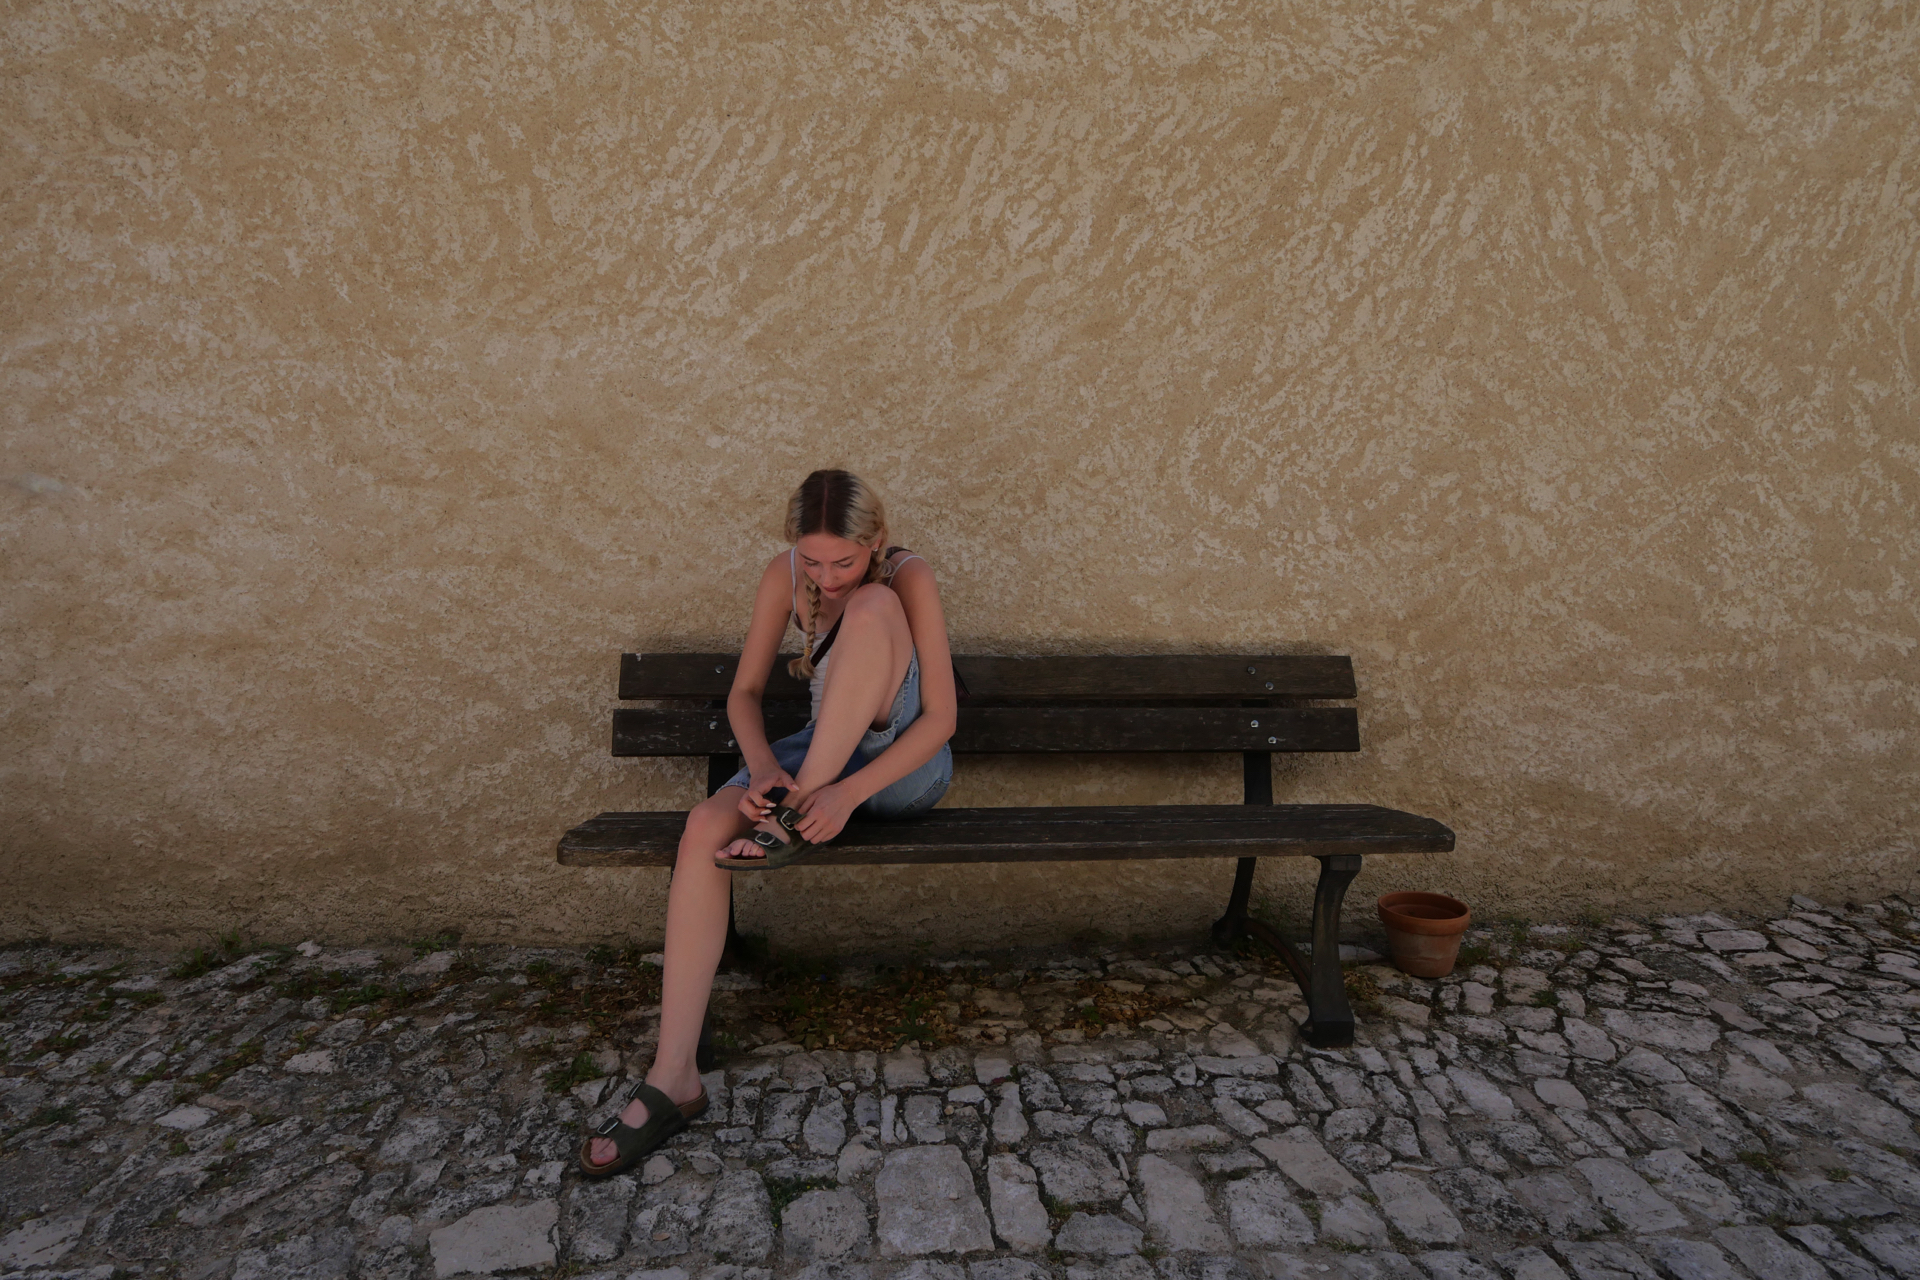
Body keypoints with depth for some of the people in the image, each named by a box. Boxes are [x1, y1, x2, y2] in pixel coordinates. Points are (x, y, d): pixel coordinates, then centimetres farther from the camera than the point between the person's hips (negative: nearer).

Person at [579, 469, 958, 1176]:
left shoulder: (907, 577, -18)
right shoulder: (784, 576, -5)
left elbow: (941, 716, -20)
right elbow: (745, 693, -3)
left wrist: (849, 792, -31)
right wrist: (763, 767, -24)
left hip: (905, 765, -4)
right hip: (826, 750, 4)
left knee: (869, 608, -30)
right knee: (705, 829, -26)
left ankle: (793, 817, -26)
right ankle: (672, 1080, -22)